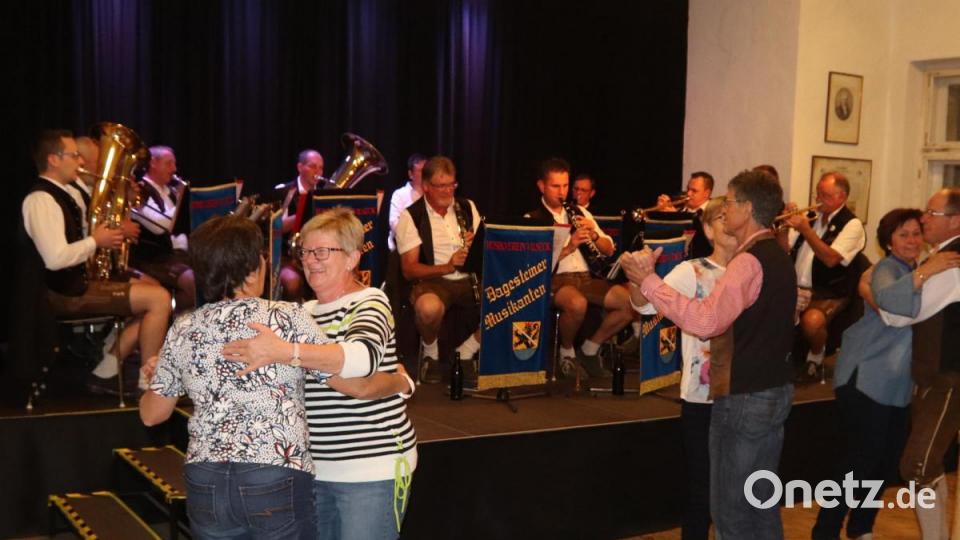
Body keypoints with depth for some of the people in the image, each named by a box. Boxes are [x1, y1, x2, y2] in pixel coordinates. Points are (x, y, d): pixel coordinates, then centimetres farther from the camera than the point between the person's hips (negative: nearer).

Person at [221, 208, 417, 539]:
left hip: (372, 468, -7)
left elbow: (365, 356, -33)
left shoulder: (369, 304, -12)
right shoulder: (306, 312, 11)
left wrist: (283, 352, -42)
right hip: (316, 467, 7)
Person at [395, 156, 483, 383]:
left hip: (470, 279, 4)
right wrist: (447, 267, -24)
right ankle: (430, 354, -5)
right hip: (432, 280, -4)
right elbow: (409, 270, -8)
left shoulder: (468, 208, 12)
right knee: (429, 308, -40)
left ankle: (466, 352, -3)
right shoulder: (411, 216, -2)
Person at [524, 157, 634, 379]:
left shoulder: (580, 212, 20)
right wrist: (568, 247, -20)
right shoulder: (532, 219, 4)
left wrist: (594, 235, -4)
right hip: (554, 279, -5)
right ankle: (566, 351, -7)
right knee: (577, 304, -40)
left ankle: (590, 348, 2)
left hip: (587, 277, 5)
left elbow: (609, 250, 17)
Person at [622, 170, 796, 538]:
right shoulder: (777, 258, 12)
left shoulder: (749, 261, -19)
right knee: (762, 504, 17)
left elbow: (705, 320, -31)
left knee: (730, 511, 0)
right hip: (775, 392, 10)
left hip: (743, 398, -10)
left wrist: (648, 281, -29)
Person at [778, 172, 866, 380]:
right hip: (797, 288, 5)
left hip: (829, 293, -5)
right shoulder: (811, 216, 12)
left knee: (812, 321, -35)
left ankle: (816, 357, -3)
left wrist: (805, 228, -20)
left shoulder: (852, 224, -5)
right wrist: (786, 224, -4)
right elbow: (784, 249, 13)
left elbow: (830, 259, -19)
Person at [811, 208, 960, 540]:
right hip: (866, 379, -8)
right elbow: (889, 300, -36)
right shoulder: (887, 269, -13)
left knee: (888, 458, 12)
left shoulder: (914, 272, 14)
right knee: (863, 459, -9)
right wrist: (925, 271, -42)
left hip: (897, 384, 9)